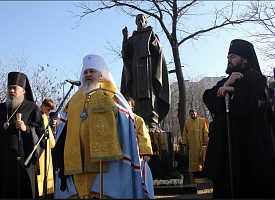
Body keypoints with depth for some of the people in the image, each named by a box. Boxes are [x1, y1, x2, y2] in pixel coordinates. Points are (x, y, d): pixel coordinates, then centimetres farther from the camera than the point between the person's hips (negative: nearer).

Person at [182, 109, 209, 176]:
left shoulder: (203, 121, 8)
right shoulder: (187, 123, 12)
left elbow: (206, 132, 3)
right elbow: (184, 134, 13)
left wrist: (206, 141, -7)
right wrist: (185, 144, 5)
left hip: (201, 144, -1)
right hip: (192, 144, 1)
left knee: (201, 157, -3)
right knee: (194, 158, -4)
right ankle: (195, 171, -3)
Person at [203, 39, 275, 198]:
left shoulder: (256, 78, 3)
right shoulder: (224, 82, 22)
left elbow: (261, 101, -16)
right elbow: (208, 99, 6)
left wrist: (234, 91, -15)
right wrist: (225, 85, -8)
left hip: (249, 142, -6)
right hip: (225, 145, 6)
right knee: (227, 186, 4)